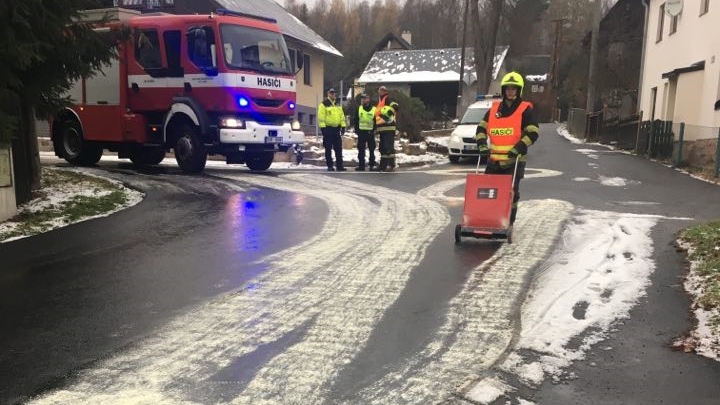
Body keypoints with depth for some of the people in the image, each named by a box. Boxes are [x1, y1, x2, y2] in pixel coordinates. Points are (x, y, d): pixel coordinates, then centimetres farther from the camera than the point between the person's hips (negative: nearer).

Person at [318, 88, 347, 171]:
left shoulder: (338, 105, 15)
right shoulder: (324, 104, -4)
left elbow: (342, 116, 16)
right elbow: (321, 117, -10)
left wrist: (343, 127, 8)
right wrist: (323, 128, -16)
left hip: (336, 129, 5)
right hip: (328, 128, -5)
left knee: (338, 148, 4)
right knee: (328, 149, 1)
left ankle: (339, 165, 9)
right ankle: (330, 166, 7)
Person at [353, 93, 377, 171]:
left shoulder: (374, 109, 0)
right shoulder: (359, 109, 7)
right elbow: (355, 120, 9)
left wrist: (374, 130, -6)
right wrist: (356, 129, -1)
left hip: (370, 132, -2)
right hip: (361, 132, 2)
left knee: (371, 149, 4)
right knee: (361, 150, 4)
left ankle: (372, 165, 10)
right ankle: (361, 165, 9)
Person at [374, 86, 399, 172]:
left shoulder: (387, 99, -4)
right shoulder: (379, 102, 24)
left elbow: (395, 106, -22)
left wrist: (388, 114, -22)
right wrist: (376, 126, 24)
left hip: (388, 127, -10)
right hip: (382, 128, 10)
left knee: (389, 147, -12)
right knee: (382, 148, 13)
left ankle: (391, 165, -11)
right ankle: (383, 165, 19)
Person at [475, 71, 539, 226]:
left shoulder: (525, 109, -1)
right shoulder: (494, 109, 11)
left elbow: (533, 132, -8)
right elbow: (481, 127, 14)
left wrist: (519, 148, -19)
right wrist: (482, 144, -3)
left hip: (514, 161, -4)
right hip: (494, 160, 4)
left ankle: (509, 223, 9)